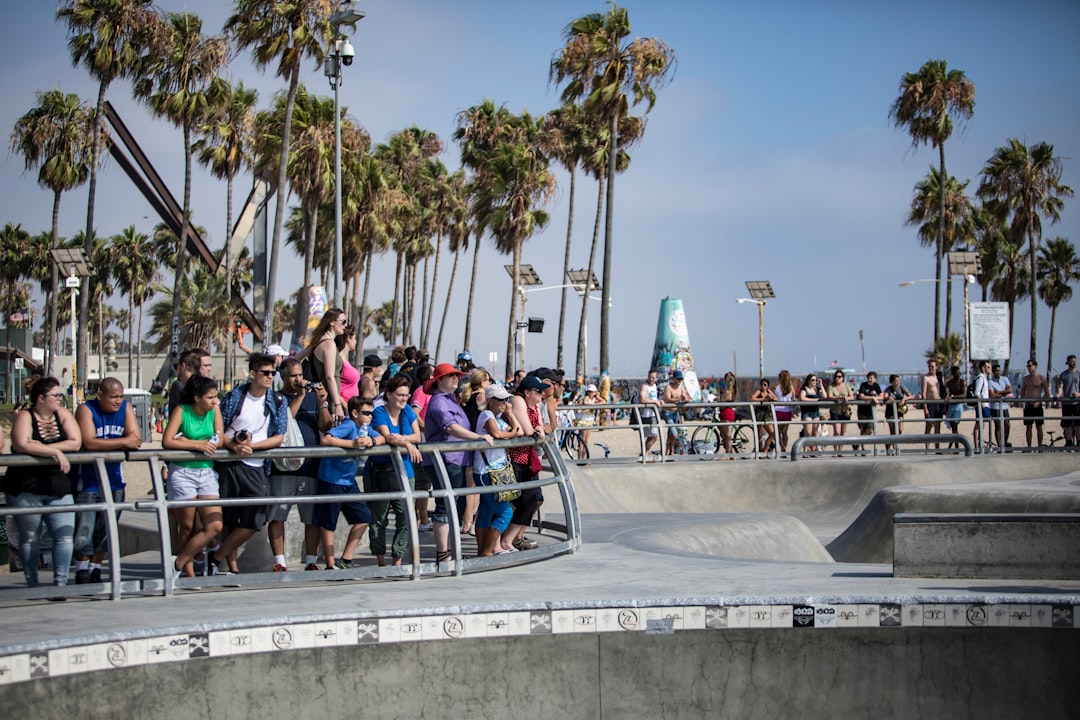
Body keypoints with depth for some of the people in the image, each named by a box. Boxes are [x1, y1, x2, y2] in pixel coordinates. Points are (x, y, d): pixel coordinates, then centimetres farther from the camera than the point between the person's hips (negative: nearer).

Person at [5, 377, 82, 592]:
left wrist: (42, 446, -12)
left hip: (59, 488, 3)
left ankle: (60, 583, -3)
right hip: (26, 489, -3)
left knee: (65, 535, -7)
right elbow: (21, 445, -21)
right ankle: (32, 584, 14)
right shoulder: (24, 417, -4)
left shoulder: (63, 415, 8)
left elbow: (76, 443, -5)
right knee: (29, 537, 6)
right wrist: (54, 451, -21)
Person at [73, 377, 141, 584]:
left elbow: (136, 440, -8)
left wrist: (104, 445, -20)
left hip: (114, 480, 4)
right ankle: (82, 571, 5)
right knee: (85, 528, -7)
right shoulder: (86, 410, -10)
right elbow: (89, 443, -23)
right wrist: (122, 442, -20)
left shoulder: (126, 408, 3)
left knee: (106, 529, 8)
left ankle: (95, 568, 19)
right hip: (89, 481, -4)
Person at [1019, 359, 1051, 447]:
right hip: (1028, 406, 3)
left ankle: (1040, 446, 7)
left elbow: (1047, 393, -2)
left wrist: (1039, 402, -12)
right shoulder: (1025, 379, 9)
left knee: (1039, 427, 2)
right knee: (1028, 426, 3)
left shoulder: (1041, 379, -3)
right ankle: (1029, 446, 8)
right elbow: (1022, 392, 16)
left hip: (1037, 406, -3)